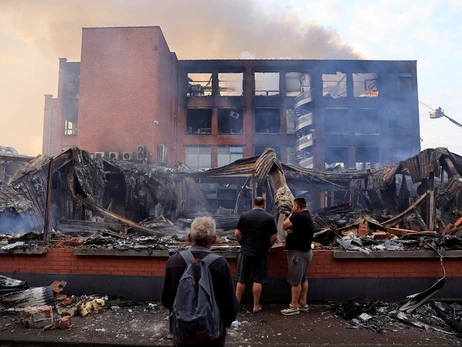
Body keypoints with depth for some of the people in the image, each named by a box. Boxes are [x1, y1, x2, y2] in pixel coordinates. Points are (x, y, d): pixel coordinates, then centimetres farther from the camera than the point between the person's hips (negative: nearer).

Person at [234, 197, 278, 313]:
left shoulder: (244, 215, -3)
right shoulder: (269, 218, -3)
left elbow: (237, 234, -5)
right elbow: (273, 237, -3)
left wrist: (243, 245, 9)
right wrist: (266, 247, 10)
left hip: (246, 252, 0)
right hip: (261, 253, 0)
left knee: (241, 280, 10)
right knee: (258, 280, 8)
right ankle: (256, 306, 16)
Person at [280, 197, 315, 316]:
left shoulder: (299, 216, -21)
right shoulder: (307, 216, 12)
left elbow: (284, 225, -14)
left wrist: (291, 214, -3)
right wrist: (291, 230, -4)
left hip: (298, 252, -10)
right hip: (305, 251, 10)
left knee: (295, 281, -3)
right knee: (303, 279, 15)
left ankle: (294, 307, 3)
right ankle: (303, 303, 24)